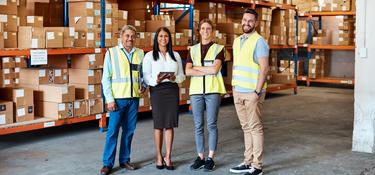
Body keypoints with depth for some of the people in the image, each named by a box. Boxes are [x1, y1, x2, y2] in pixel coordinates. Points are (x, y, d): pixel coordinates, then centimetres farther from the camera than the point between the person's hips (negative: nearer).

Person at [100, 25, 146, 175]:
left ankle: (124, 160, 21)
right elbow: (106, 78, -2)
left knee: (129, 131, 9)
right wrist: (109, 99, -8)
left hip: (134, 98, 4)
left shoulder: (139, 54, 10)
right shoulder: (111, 53, 0)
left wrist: (143, 86, -2)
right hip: (118, 98, -3)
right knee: (113, 131, -3)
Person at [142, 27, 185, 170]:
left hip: (172, 90, 2)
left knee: (170, 124, 1)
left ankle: (168, 157, 10)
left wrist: (175, 78, -11)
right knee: (158, 124, 2)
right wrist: (156, 80, -23)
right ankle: (159, 156, 15)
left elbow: (182, 75, 10)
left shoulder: (175, 55, 13)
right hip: (157, 90, -2)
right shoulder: (150, 56, 4)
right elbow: (146, 77, -4)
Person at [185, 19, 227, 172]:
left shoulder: (218, 48, 3)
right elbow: (188, 71, -3)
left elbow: (215, 69, -12)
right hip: (196, 91, 3)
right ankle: (200, 157, 14)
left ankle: (210, 158, 7)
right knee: (198, 126, 5)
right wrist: (208, 71, -11)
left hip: (213, 91, -3)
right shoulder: (193, 50, 11)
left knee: (211, 125, -2)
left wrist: (196, 67, -5)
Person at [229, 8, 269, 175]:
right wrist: (233, 87, 14)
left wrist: (257, 91, -18)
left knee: (255, 128, -2)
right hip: (238, 92, 7)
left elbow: (264, 68, -14)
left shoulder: (259, 41, -9)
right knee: (246, 128, 11)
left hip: (252, 92, -7)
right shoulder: (237, 41, 14)